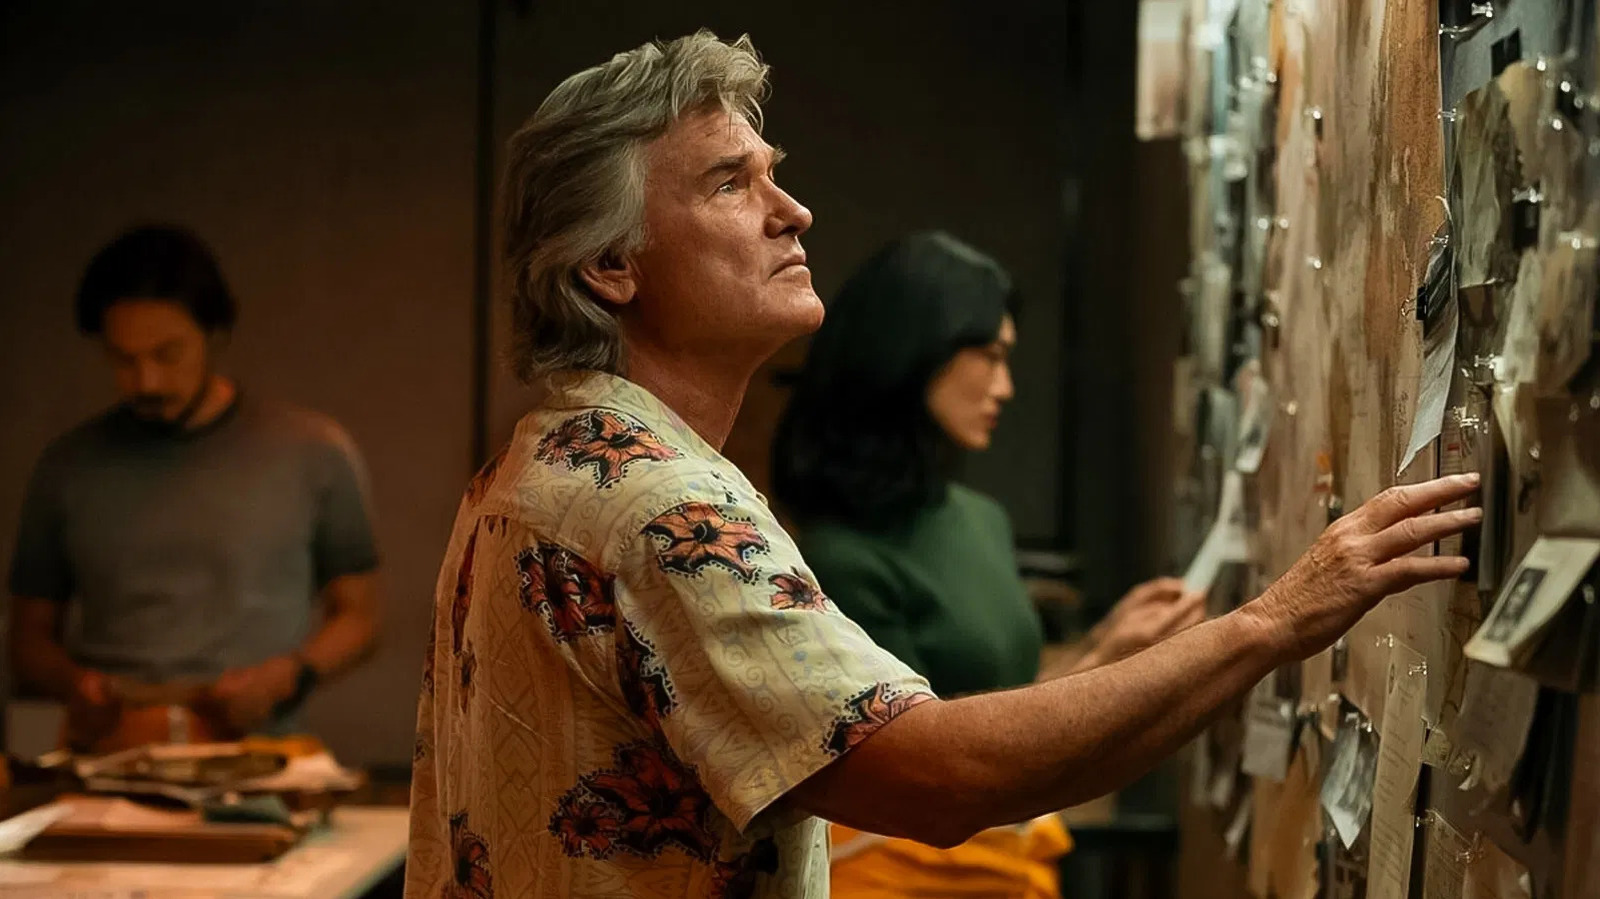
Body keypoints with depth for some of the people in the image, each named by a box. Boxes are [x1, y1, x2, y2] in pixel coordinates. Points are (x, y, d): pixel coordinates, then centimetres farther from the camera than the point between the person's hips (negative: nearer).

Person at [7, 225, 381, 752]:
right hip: (107, 763, 1)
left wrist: (285, 678, -5)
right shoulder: (69, 467, 12)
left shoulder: (312, 454, 7)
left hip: (254, 753, -1)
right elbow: (29, 637, 18)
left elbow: (356, 615, 13)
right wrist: (72, 683, -3)